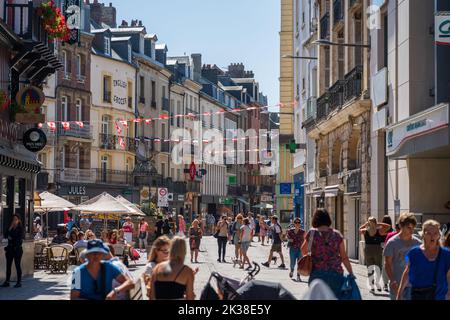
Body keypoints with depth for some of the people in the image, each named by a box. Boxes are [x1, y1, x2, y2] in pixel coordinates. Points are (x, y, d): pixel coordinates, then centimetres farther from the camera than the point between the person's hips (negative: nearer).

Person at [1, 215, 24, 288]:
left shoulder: (20, 228, -2)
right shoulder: (10, 228, 13)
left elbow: (19, 238, -11)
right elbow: (5, 236, 1)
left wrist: (11, 238, -3)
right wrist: (10, 228, -6)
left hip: (17, 249, -5)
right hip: (10, 248, 5)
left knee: (17, 265, -3)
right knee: (8, 265, 4)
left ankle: (19, 282, 2)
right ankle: (7, 281, 9)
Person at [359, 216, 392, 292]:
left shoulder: (365, 231, -3)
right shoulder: (379, 231, -8)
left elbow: (360, 229, 20)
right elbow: (389, 226, 3)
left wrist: (365, 224, 9)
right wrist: (379, 224, -1)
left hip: (368, 250, 2)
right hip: (377, 250, -2)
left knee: (369, 268, 8)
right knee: (378, 267, 11)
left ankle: (372, 286, 7)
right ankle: (377, 282, -9)